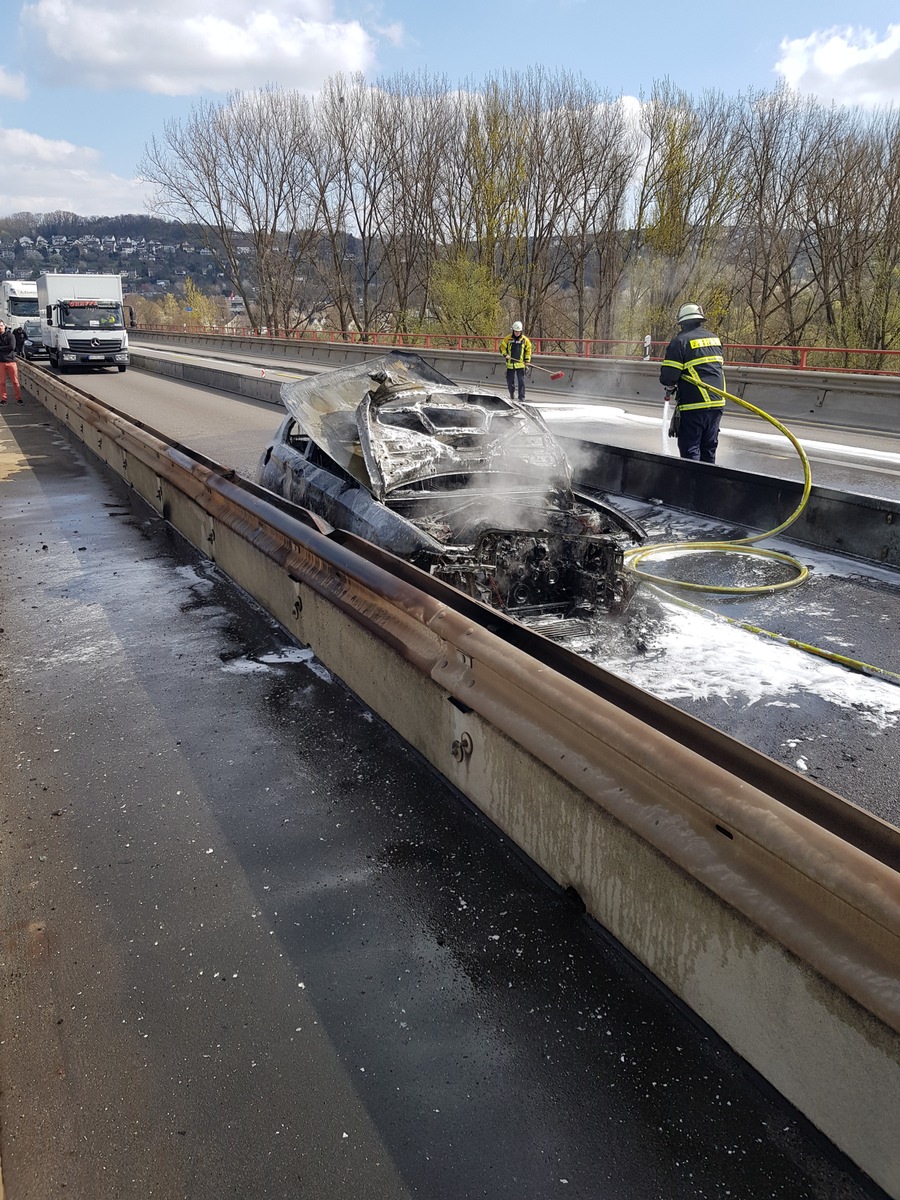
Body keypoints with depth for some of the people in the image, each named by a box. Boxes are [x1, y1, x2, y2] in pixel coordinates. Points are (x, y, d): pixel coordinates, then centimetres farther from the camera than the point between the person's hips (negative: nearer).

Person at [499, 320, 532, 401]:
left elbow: (528, 350, 9)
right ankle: (512, 394, 31)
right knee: (510, 381, 8)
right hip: (510, 364, 1)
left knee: (521, 381, -7)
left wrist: (527, 361, 2)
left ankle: (521, 396, -3)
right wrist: (505, 354, -8)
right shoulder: (508, 339, 1)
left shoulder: (525, 339, 2)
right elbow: (502, 347, 9)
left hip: (521, 364, -1)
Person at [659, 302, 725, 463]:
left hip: (693, 405, -7)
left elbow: (668, 376, -12)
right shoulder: (715, 339, 12)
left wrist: (670, 387, 9)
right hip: (717, 403, 7)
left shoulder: (680, 340, -9)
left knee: (690, 450, 0)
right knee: (709, 447, 15)